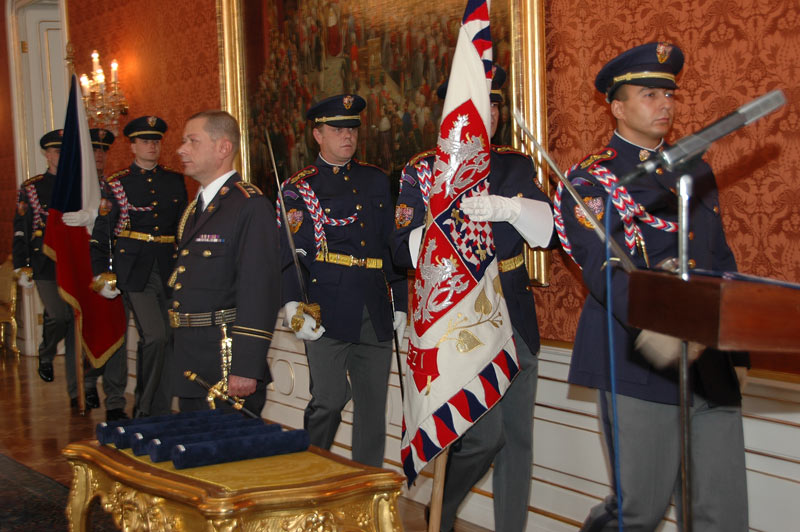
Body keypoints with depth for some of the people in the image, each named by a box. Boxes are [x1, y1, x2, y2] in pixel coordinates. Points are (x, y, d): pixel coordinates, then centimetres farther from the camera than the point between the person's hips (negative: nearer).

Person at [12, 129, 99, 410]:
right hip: (46, 266, -1)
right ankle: (46, 355, 20)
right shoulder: (31, 189, 7)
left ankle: (80, 390, 4)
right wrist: (22, 268, -3)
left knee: (80, 322, -2)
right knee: (59, 317, -15)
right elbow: (20, 231, 5)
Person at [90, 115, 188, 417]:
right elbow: (100, 233, 3)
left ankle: (161, 414, 16)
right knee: (154, 337, -17)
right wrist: (101, 275, -6)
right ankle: (142, 408, -1)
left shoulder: (175, 181, 13)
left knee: (168, 341, 4)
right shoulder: (116, 183, 4)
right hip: (135, 272, -4)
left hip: (170, 271, 4)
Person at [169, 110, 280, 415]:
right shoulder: (195, 207, 16)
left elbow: (259, 290, -20)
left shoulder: (250, 207, -13)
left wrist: (246, 370, -24)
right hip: (190, 367, 9)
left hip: (227, 367, -9)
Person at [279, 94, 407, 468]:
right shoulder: (299, 188, 2)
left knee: (373, 406, 7)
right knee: (329, 399, -9)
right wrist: (293, 306, -20)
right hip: (328, 313, -4)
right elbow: (290, 253, -7)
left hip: (376, 314, 5)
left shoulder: (376, 180, 15)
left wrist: (400, 304, 14)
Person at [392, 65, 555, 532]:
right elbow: (405, 249, -6)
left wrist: (509, 208, -23)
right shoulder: (422, 170, 1)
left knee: (516, 436, 8)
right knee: (485, 432, -10)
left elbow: (546, 228, -4)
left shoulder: (515, 165, 10)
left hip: (515, 315, 4)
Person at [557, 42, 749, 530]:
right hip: (640, 363, -5)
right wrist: (646, 327, -34)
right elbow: (602, 266, -17)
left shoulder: (696, 171, 17)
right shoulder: (590, 179, -2)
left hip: (711, 366, 5)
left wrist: (737, 350, 14)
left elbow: (721, 261, 20)